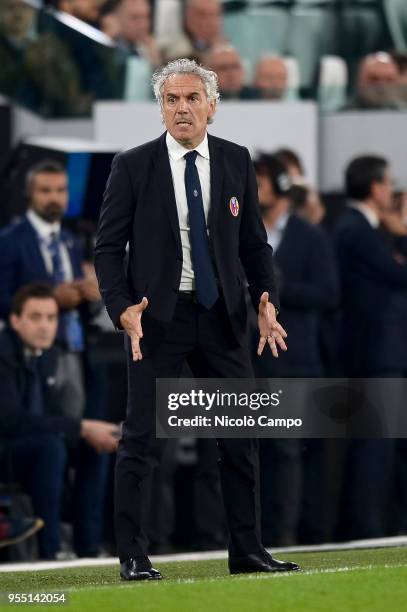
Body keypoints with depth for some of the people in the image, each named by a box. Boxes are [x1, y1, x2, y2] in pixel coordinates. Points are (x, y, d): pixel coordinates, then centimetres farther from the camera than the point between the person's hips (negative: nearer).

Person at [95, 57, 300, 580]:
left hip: (220, 316, 3)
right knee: (142, 440, -4)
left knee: (239, 435, 6)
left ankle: (247, 551, 14)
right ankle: (133, 557, 2)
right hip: (156, 317, -3)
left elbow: (253, 242, 11)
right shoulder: (133, 166, -3)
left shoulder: (236, 162, 6)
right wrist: (122, 309, -15)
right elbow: (107, 246, -1)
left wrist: (266, 301, -4)